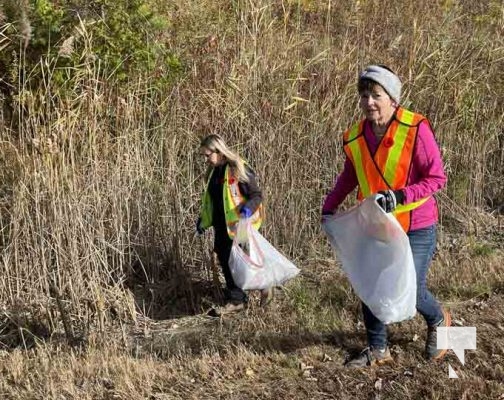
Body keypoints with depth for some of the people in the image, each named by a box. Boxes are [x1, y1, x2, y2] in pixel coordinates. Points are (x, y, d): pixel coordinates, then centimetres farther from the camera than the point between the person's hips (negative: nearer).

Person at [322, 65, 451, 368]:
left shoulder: (416, 129, -18)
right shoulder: (355, 137, -2)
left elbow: (437, 177, -16)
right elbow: (349, 178, 16)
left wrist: (399, 196, -26)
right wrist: (330, 207, 12)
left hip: (416, 227, -5)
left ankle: (439, 321, 32)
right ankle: (378, 349, 26)